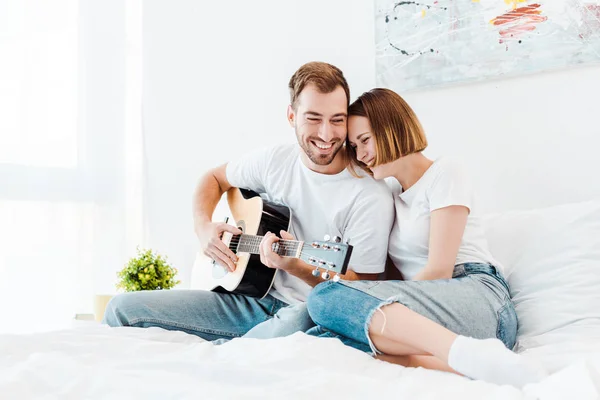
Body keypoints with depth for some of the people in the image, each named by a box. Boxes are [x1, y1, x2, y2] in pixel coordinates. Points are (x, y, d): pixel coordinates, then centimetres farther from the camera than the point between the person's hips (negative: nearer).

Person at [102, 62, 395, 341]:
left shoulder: (371, 198, -14)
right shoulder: (275, 160, 1)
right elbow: (214, 178, 19)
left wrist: (296, 266, -28)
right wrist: (203, 226, -1)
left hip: (309, 312, -3)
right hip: (254, 298, 4)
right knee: (123, 308, -9)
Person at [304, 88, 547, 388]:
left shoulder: (444, 172, 4)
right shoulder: (389, 193, 25)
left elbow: (439, 270, -6)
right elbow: (388, 277, 17)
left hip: (479, 298, -6)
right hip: (428, 311, 6)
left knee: (325, 297, -28)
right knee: (320, 336, -25)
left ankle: (467, 352, -41)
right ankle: (466, 362, -38)